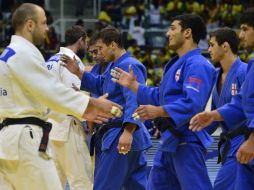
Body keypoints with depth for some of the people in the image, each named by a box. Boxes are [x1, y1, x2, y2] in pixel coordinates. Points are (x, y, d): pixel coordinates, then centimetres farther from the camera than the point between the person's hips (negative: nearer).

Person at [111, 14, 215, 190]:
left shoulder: (197, 65, -15)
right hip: (169, 139, 11)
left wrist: (159, 111, -37)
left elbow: (192, 103, -28)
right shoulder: (176, 64, 20)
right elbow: (160, 97, 23)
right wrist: (133, 85, 19)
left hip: (186, 140, -11)